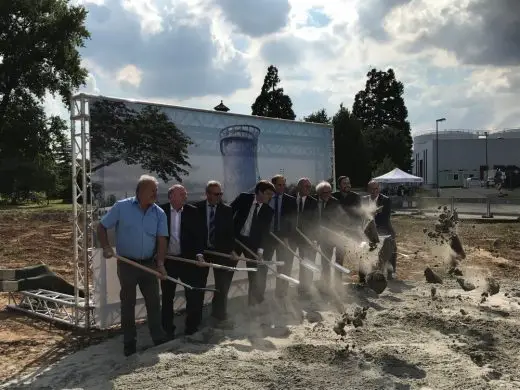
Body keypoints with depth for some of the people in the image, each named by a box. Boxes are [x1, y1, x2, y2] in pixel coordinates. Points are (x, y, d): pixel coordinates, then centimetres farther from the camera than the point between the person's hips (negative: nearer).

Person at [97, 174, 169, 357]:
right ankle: (129, 342, 20)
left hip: (149, 264, 3)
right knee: (128, 302, 8)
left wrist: (160, 263, -13)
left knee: (154, 301, 8)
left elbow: (161, 239, -2)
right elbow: (102, 227, -1)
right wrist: (106, 247, -17)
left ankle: (159, 338, 20)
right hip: (127, 264, -2)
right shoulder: (121, 207, -7)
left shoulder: (159, 213, 0)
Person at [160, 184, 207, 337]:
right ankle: (168, 329, 24)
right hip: (167, 260, 0)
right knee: (167, 296, 10)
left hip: (188, 259, 0)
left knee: (194, 295, 2)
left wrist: (199, 253, -14)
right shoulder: (161, 211, -2)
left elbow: (199, 234, -2)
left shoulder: (193, 212, -1)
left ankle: (191, 328, 19)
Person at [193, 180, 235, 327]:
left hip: (221, 251, 0)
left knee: (222, 285, 0)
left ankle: (219, 315, 13)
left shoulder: (227, 210, -3)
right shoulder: (197, 208, -3)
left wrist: (231, 250, -14)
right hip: (202, 251, 1)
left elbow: (230, 233, -4)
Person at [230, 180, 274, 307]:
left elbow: (265, 231, -3)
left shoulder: (268, 211, 0)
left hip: (252, 243, 1)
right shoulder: (243, 198, -5)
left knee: (254, 275, 3)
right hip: (235, 238, -1)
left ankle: (253, 302, 17)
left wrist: (260, 248, -14)